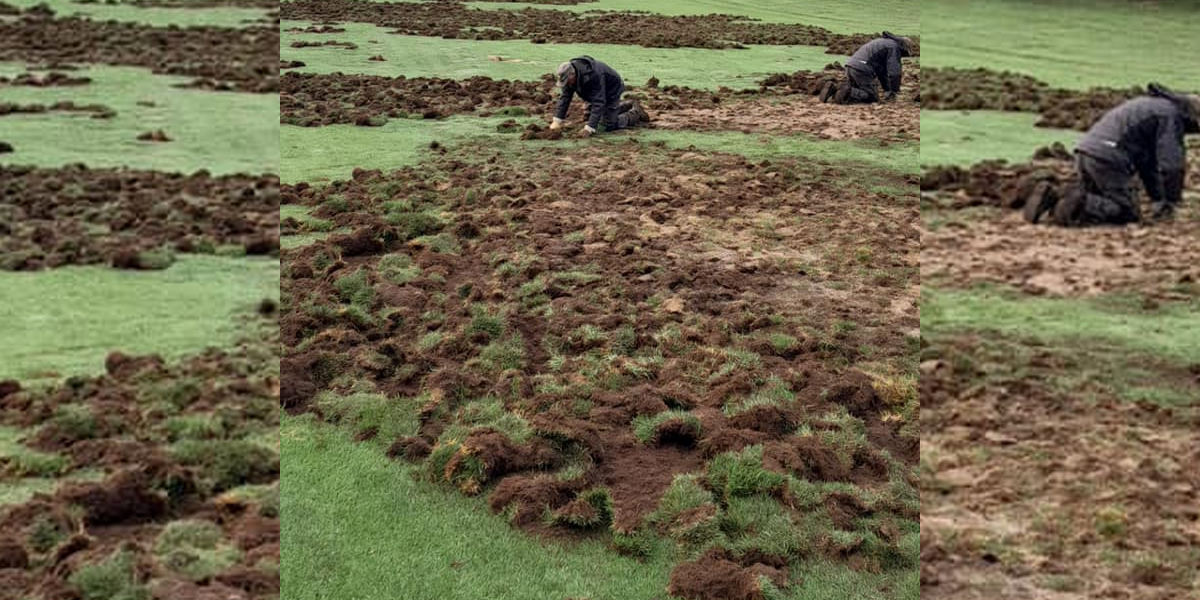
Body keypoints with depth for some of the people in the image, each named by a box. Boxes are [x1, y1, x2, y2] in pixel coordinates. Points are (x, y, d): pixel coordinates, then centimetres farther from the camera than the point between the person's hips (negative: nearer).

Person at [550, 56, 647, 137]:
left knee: (609, 126, -9)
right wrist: (557, 121, -22)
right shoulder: (569, 75, -20)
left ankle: (636, 113, 13)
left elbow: (598, 103, -43)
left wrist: (589, 129, -48)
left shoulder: (593, 76, -43)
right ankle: (630, 105, 36)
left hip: (612, 90, -8)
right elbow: (565, 97, -14)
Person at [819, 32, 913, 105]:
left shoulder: (884, 43, 31)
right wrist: (894, 92, 3)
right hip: (861, 69, -9)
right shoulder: (894, 47, 0)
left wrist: (887, 90, 35)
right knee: (873, 97, -6)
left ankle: (834, 89, 0)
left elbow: (882, 70, 36)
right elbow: (894, 72, -6)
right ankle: (847, 93, -23)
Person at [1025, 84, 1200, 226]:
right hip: (1107, 158, -9)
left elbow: (1148, 160, 35)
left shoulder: (1153, 106, 30)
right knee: (1129, 213, -6)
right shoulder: (1171, 116, -1)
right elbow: (1172, 164, -7)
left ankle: (1051, 199, 0)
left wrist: (1156, 200, 32)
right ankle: (1079, 204, -23)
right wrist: (1171, 203, 3)